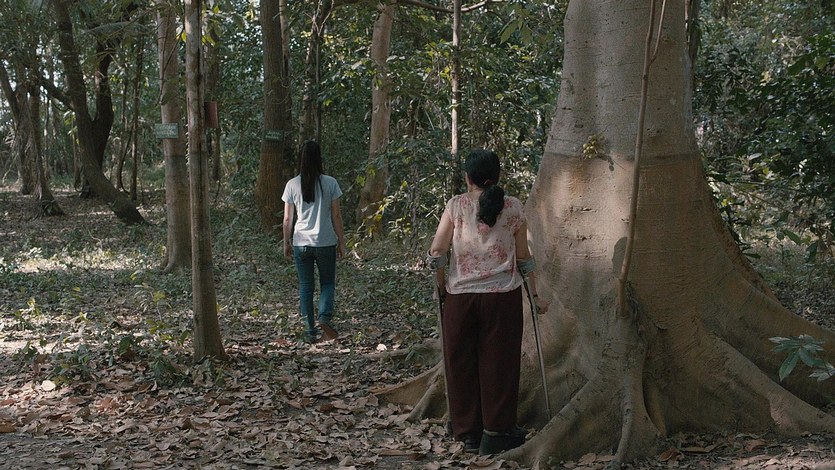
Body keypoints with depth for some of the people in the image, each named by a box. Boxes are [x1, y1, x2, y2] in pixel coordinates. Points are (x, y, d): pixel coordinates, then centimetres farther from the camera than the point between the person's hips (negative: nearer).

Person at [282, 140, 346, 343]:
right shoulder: (330, 183, -6)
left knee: (305, 287, 11)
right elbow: (336, 216, -2)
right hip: (326, 242, -1)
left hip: (301, 243, 1)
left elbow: (287, 219, 0)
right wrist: (341, 241, 7)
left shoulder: (292, 185, -3)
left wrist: (286, 243, 11)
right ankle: (325, 315, -11)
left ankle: (310, 330, 10)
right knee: (328, 283, 14)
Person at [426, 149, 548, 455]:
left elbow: (436, 252, -6)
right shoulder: (513, 207, 1)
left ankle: (468, 432, 18)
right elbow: (523, 257, 5)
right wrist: (535, 294, 15)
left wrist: (441, 286, 9)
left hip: (460, 295, 0)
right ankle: (495, 432, 11)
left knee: (462, 364, 11)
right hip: (503, 294, 0)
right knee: (498, 364, 8)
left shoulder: (456, 206, -1)